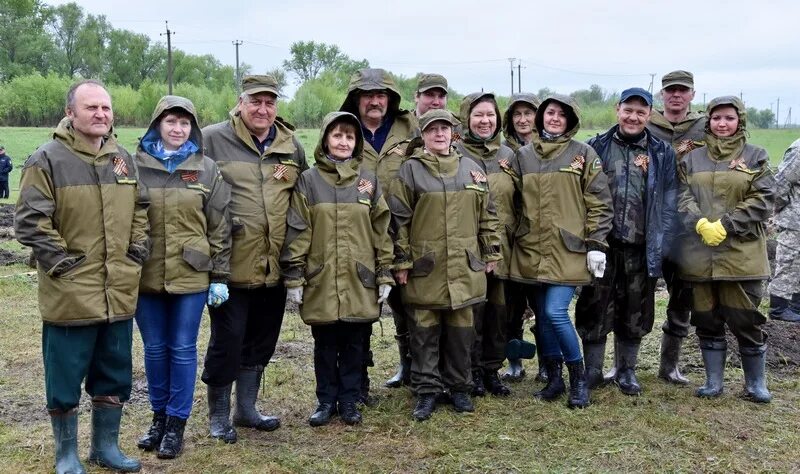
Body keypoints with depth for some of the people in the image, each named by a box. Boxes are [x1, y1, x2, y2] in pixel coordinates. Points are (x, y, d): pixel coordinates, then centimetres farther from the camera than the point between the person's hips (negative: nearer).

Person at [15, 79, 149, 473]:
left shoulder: (123, 159, 9)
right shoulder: (47, 160, -10)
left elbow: (140, 208, 18)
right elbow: (30, 221, -12)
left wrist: (137, 251, 8)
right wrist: (61, 262, -13)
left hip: (119, 292, 6)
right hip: (70, 294, -5)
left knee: (114, 375, 15)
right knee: (65, 379, 7)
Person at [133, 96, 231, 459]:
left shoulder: (207, 170, 0)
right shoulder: (136, 165, 0)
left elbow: (219, 227, 1)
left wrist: (220, 276, -1)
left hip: (191, 275, -1)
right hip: (146, 275, 1)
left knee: (183, 349, 7)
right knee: (154, 348, 13)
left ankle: (176, 423, 20)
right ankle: (159, 415, 30)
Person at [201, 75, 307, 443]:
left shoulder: (291, 146, 9)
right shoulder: (212, 140, -6)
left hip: (274, 265, 5)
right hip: (231, 264, -5)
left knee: (262, 339, 15)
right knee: (227, 339, 1)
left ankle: (246, 408, 31)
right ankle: (218, 414, 20)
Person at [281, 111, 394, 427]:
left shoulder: (369, 181, 5)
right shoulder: (308, 181, 0)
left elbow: (382, 231, 6)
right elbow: (297, 231, -2)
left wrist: (385, 275, 3)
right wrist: (293, 276, -6)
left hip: (360, 281, 1)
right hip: (321, 280, -1)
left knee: (354, 344, 10)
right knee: (325, 345, 10)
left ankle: (349, 401, 24)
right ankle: (326, 401, 24)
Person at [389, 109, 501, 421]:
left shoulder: (471, 169, 10)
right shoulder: (410, 170, -1)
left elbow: (487, 214, 15)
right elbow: (399, 219, -3)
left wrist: (491, 252, 12)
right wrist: (401, 261, -6)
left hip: (465, 266, 3)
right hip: (425, 266, -3)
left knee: (461, 328, 10)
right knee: (425, 330, 4)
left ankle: (459, 387, 24)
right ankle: (426, 391, 14)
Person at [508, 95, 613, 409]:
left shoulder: (583, 154, 1)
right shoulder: (523, 155, 9)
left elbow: (599, 202, -1)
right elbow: (516, 201, 14)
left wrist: (596, 244, -7)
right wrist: (511, 241, 12)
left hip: (568, 249, -4)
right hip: (531, 250, 4)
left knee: (555, 312, -13)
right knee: (542, 316, 9)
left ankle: (579, 380, 6)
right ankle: (554, 379, 25)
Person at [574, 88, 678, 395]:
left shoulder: (662, 153, 4)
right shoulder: (596, 148, 2)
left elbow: (669, 203, 2)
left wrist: (661, 245, -6)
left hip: (641, 249, 1)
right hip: (602, 244, -1)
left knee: (634, 312, 11)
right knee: (595, 309, 5)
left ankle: (626, 371, 27)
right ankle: (592, 370, 19)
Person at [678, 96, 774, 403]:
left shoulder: (755, 156, 5)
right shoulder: (692, 158, 12)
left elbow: (762, 200, -4)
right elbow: (684, 197, 3)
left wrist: (725, 225, -14)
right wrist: (700, 224, -15)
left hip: (741, 253, -2)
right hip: (700, 252, 3)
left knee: (745, 319, 1)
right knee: (707, 319, 9)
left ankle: (755, 384, 19)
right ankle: (713, 381, 22)